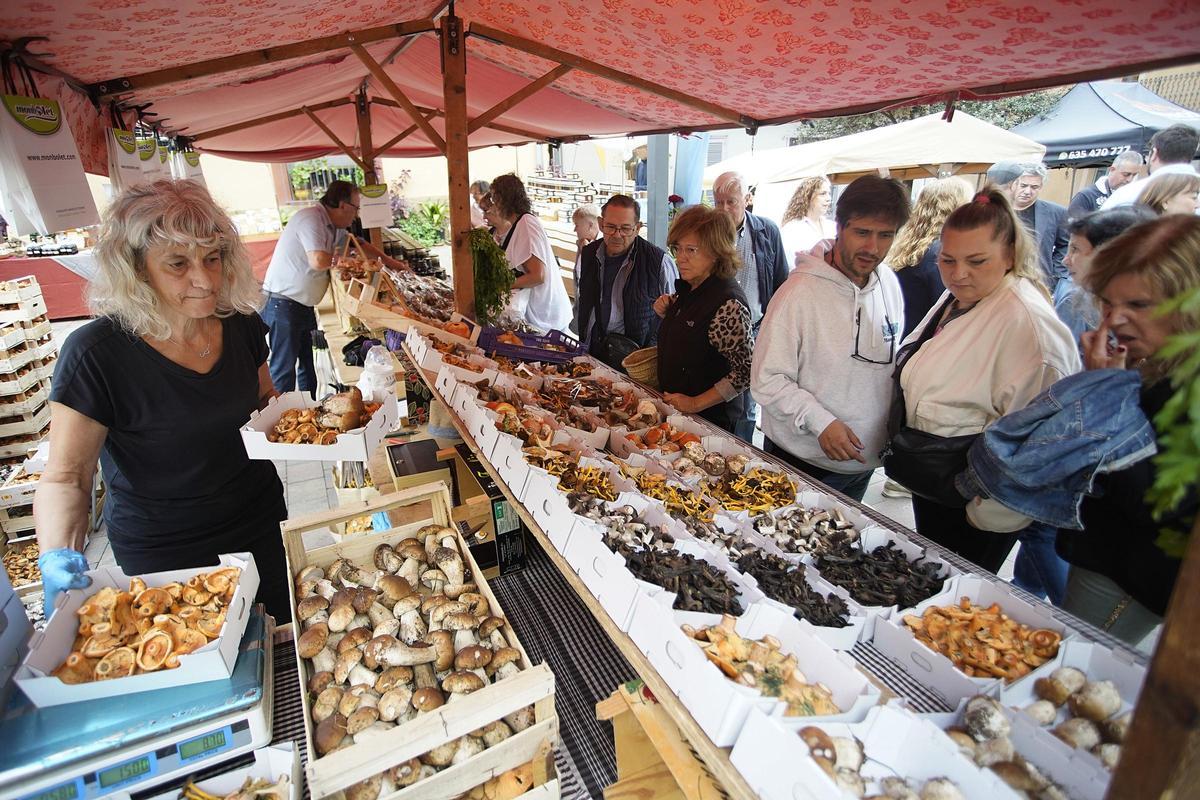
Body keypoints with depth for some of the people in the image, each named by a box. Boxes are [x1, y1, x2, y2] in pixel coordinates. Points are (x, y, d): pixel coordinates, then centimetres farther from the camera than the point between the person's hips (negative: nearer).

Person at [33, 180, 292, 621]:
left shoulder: (241, 324, -9)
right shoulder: (95, 355, -22)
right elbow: (65, 477, -16)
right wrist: (60, 556, -33)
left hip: (262, 526, 4)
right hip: (164, 557, -4)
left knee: (282, 640, 23)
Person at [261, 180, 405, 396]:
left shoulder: (333, 226, 11)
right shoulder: (311, 218, -19)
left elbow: (359, 243, 27)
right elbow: (318, 261, -31)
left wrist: (388, 260, 27)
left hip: (304, 305, 9)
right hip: (283, 304, -9)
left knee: (308, 365, 14)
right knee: (285, 367, -5)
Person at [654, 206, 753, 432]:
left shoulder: (729, 304, -25)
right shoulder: (689, 288, 1)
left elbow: (746, 371, -26)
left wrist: (696, 403, -22)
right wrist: (667, 312, -1)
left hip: (711, 417, -8)